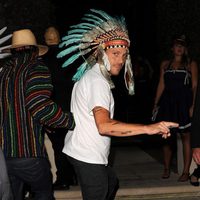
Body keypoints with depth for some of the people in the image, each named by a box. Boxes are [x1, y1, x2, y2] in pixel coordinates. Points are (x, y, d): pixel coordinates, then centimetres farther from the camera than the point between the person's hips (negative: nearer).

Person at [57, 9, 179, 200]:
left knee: (111, 183, 28)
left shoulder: (90, 76, 14)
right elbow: (104, 126, -32)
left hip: (80, 150, 11)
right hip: (87, 155, -11)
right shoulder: (97, 81, -19)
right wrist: (148, 128, -35)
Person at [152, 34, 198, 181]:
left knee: (186, 137, -4)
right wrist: (156, 104, 7)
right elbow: (161, 85, 14)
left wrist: (192, 105, -10)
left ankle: (186, 171, -1)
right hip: (167, 102, 3)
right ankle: (167, 169, 18)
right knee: (167, 136, 6)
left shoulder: (191, 64, 6)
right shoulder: (165, 64, 15)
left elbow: (195, 86, 0)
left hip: (184, 102, -3)